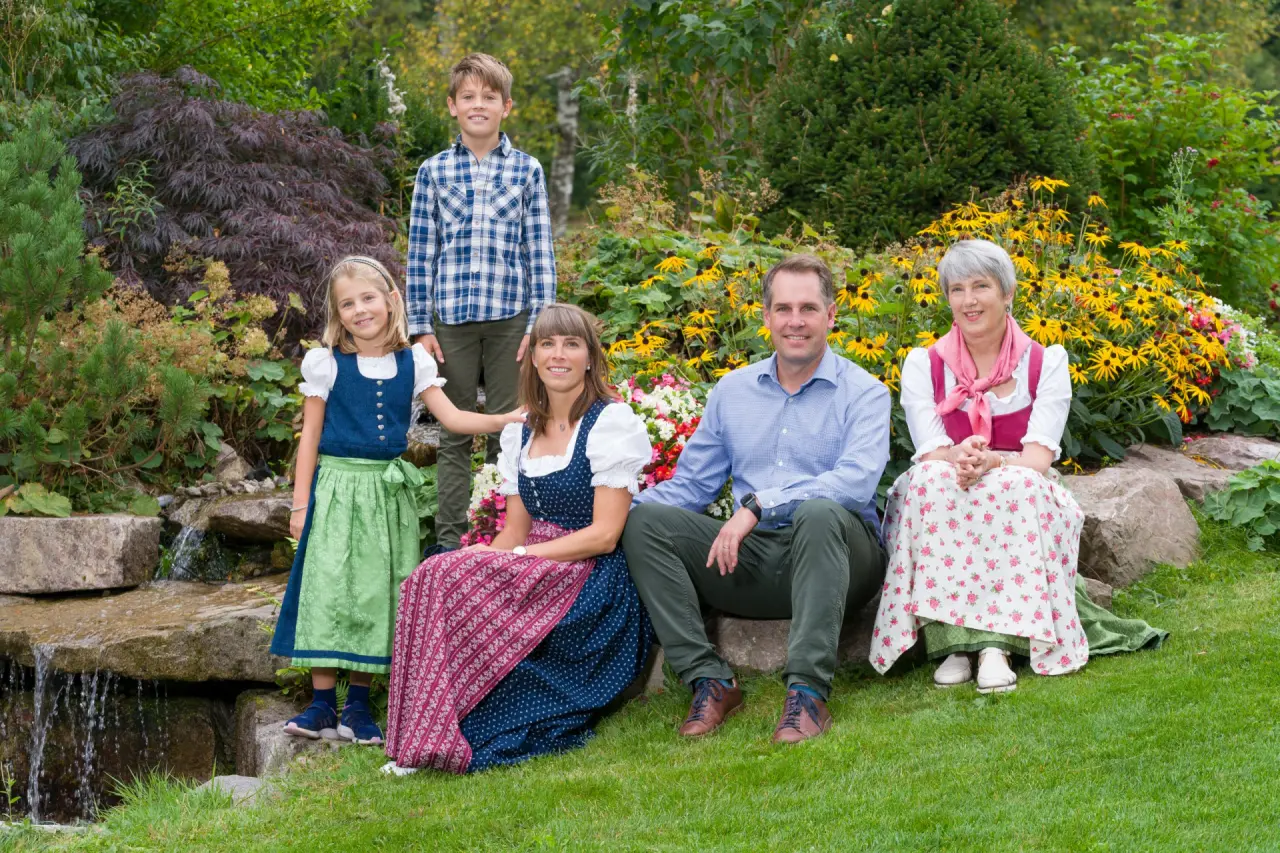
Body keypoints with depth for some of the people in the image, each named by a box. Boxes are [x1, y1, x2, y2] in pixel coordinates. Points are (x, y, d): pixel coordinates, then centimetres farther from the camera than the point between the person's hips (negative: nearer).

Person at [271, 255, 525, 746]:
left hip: (388, 490, 3)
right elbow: (310, 436, 1)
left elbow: (452, 417, 2)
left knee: (376, 595, 4)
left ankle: (358, 705, 12)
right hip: (337, 486, -2)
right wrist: (301, 502, -2)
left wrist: (507, 419, -12)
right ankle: (322, 704, 2)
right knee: (328, 590, -5)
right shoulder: (326, 364, -1)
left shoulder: (413, 363, 5)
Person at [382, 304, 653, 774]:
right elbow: (516, 531, 14)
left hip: (592, 584, -6)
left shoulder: (612, 422, -6)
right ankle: (427, 739, -23)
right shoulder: (521, 431, 15)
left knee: (449, 579, -26)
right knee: (435, 575, -22)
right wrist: (488, 555, -10)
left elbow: (604, 535, -12)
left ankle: (442, 739, -21)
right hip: (535, 575, 6)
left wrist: (517, 556, -18)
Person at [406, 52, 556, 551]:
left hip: (511, 317, 0)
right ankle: (450, 542, 13)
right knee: (454, 435, 6)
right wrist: (421, 327, 1)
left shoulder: (526, 170, 5)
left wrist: (540, 323, -2)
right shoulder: (433, 172, 6)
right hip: (451, 319, 0)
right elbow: (421, 252, 6)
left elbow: (540, 252, 4)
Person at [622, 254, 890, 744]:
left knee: (820, 513, -38)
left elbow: (856, 482, -16)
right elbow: (690, 486, 16)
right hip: (751, 561, 4)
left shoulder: (863, 393, 2)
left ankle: (808, 691, -39)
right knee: (645, 520, -16)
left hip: (832, 557, -4)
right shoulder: (732, 391, 17)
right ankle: (709, 681, -22)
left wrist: (757, 504, -25)